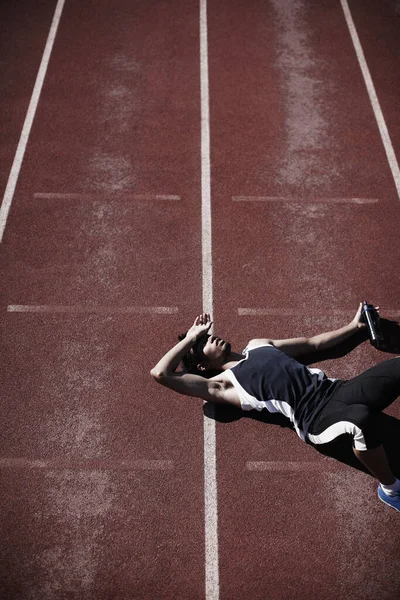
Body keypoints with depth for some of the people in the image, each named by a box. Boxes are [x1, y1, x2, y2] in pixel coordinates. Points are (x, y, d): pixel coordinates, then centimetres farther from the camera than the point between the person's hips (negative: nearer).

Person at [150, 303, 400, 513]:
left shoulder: (257, 345, 25)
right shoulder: (223, 384, 4)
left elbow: (314, 343, 32)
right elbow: (160, 373, -6)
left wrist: (354, 325, 31)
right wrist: (191, 337, 5)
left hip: (336, 389, 7)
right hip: (317, 417, -7)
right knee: (362, 419, -41)